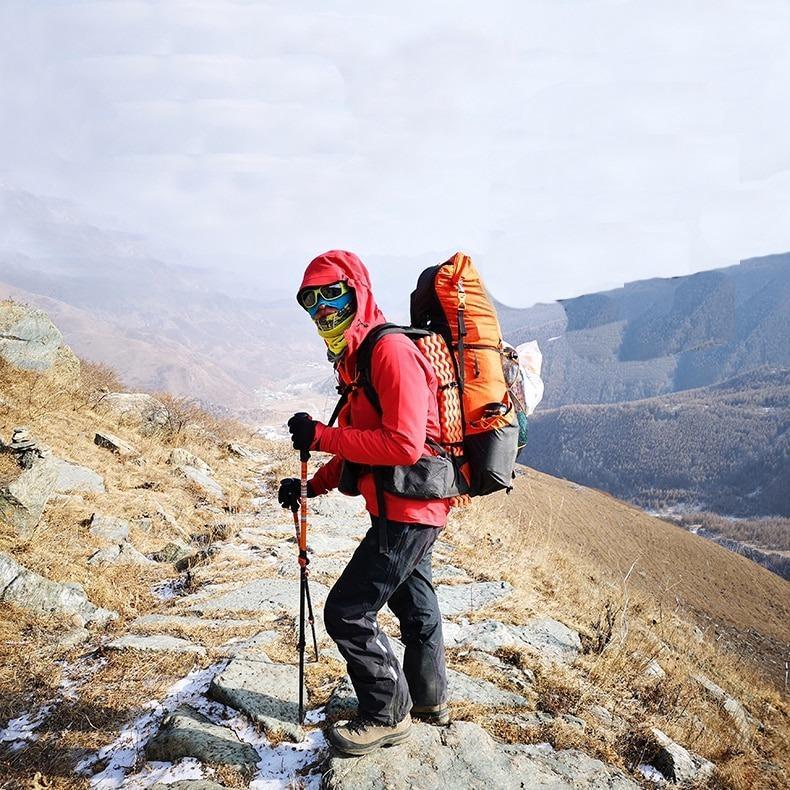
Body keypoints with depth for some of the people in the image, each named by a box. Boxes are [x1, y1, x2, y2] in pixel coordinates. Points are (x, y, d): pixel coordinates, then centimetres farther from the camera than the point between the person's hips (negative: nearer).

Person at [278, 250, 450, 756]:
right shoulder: (356, 358, 11)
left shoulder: (392, 350, -21)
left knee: (347, 612, -5)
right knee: (412, 602, 25)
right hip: (412, 508, 11)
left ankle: (387, 715, 13)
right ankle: (429, 699, 45)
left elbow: (403, 446, -29)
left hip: (408, 509, -11)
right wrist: (313, 486, 5)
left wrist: (322, 436, -25)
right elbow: (360, 444, 16)